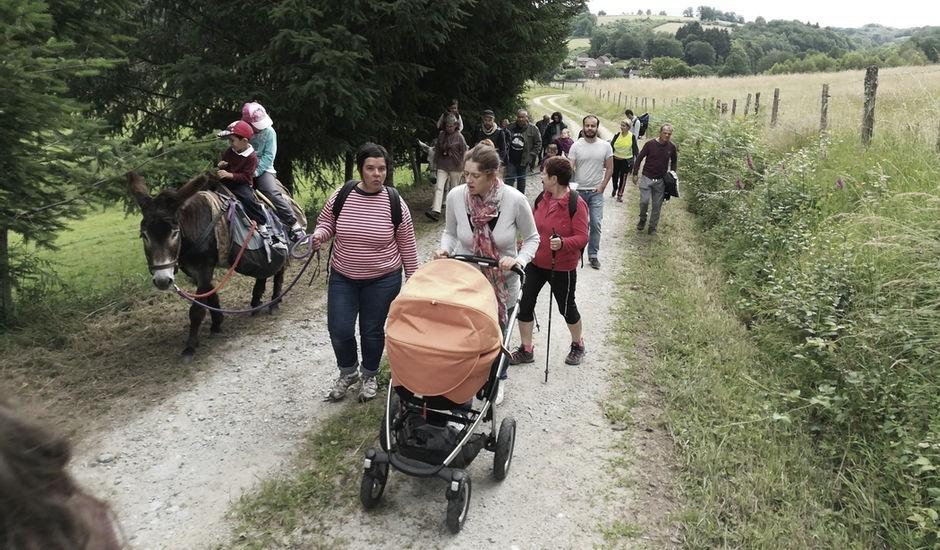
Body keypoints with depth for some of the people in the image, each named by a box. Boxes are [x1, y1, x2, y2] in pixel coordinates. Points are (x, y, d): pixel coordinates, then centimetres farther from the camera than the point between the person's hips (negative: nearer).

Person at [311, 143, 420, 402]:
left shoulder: (394, 203, -11)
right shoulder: (341, 196, -8)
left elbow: (407, 245, -3)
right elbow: (326, 223, 6)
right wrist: (319, 235, -17)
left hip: (382, 280, -1)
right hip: (342, 277, 2)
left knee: (372, 331, 10)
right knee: (339, 330, 1)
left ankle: (369, 376, 36)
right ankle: (347, 372, 31)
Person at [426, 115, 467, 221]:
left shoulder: (459, 136, -5)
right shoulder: (442, 135, 7)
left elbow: (464, 151, -3)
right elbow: (437, 148, 21)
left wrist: (461, 164, -5)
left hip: (455, 167, -3)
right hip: (442, 166, 3)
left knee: (454, 189, 8)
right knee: (438, 187, -10)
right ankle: (435, 211, -18)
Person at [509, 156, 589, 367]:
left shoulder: (576, 204, -20)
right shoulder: (543, 198, 0)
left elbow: (582, 237, -22)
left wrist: (562, 243, -38)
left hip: (562, 268, -6)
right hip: (536, 263, 6)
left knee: (566, 308, 12)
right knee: (525, 303, 4)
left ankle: (577, 345, 38)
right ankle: (526, 349, 19)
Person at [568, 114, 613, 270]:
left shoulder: (605, 146, -1)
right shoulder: (576, 146, -4)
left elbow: (609, 168, 4)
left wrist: (602, 186, -4)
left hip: (596, 192, 0)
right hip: (578, 191, 0)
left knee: (596, 224, -2)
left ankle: (593, 255, 8)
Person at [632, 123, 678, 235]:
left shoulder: (672, 147, -1)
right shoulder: (650, 144, -9)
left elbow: (674, 162, 16)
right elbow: (639, 158, 0)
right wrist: (635, 174, -1)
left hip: (661, 180, 2)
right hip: (647, 178, -2)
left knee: (657, 205, 5)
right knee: (644, 201, -13)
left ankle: (652, 228, 19)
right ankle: (642, 219, 16)